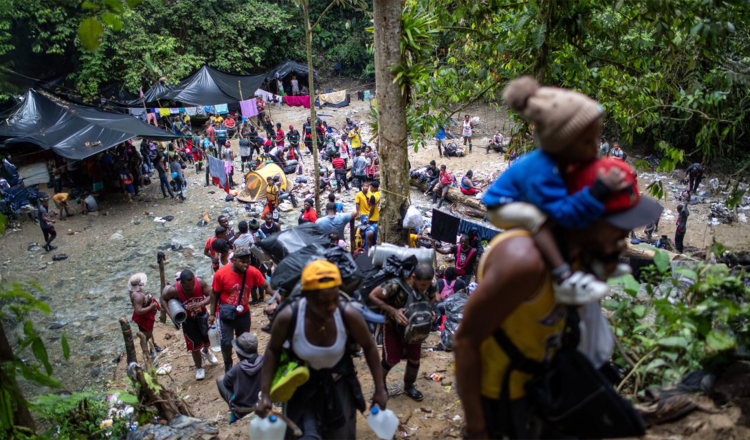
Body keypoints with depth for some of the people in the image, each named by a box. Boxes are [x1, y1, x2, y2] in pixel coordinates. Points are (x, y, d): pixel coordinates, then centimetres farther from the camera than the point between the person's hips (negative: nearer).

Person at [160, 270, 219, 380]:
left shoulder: (200, 282, -27)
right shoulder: (174, 290, -28)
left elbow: (211, 295, -21)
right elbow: (162, 299, -10)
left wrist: (200, 304, -38)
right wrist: (170, 313, -22)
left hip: (202, 315, 2)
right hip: (188, 320, -2)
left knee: (208, 337, 21)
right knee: (195, 345, 7)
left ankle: (205, 351, 58)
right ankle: (199, 368, 33)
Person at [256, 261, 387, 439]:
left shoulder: (349, 315, -27)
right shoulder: (287, 317, -28)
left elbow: (369, 347, -9)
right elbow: (273, 350, -9)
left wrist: (380, 389, -4)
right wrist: (265, 393, -10)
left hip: (339, 385, 1)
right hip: (303, 386, -1)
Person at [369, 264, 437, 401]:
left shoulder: (430, 286, -22)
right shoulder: (396, 285, -38)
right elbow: (373, 295, -26)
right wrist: (394, 311, -33)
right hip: (393, 325, -4)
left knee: (414, 359, 10)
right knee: (391, 359, 3)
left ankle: (409, 386, 38)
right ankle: (379, 381, 35)